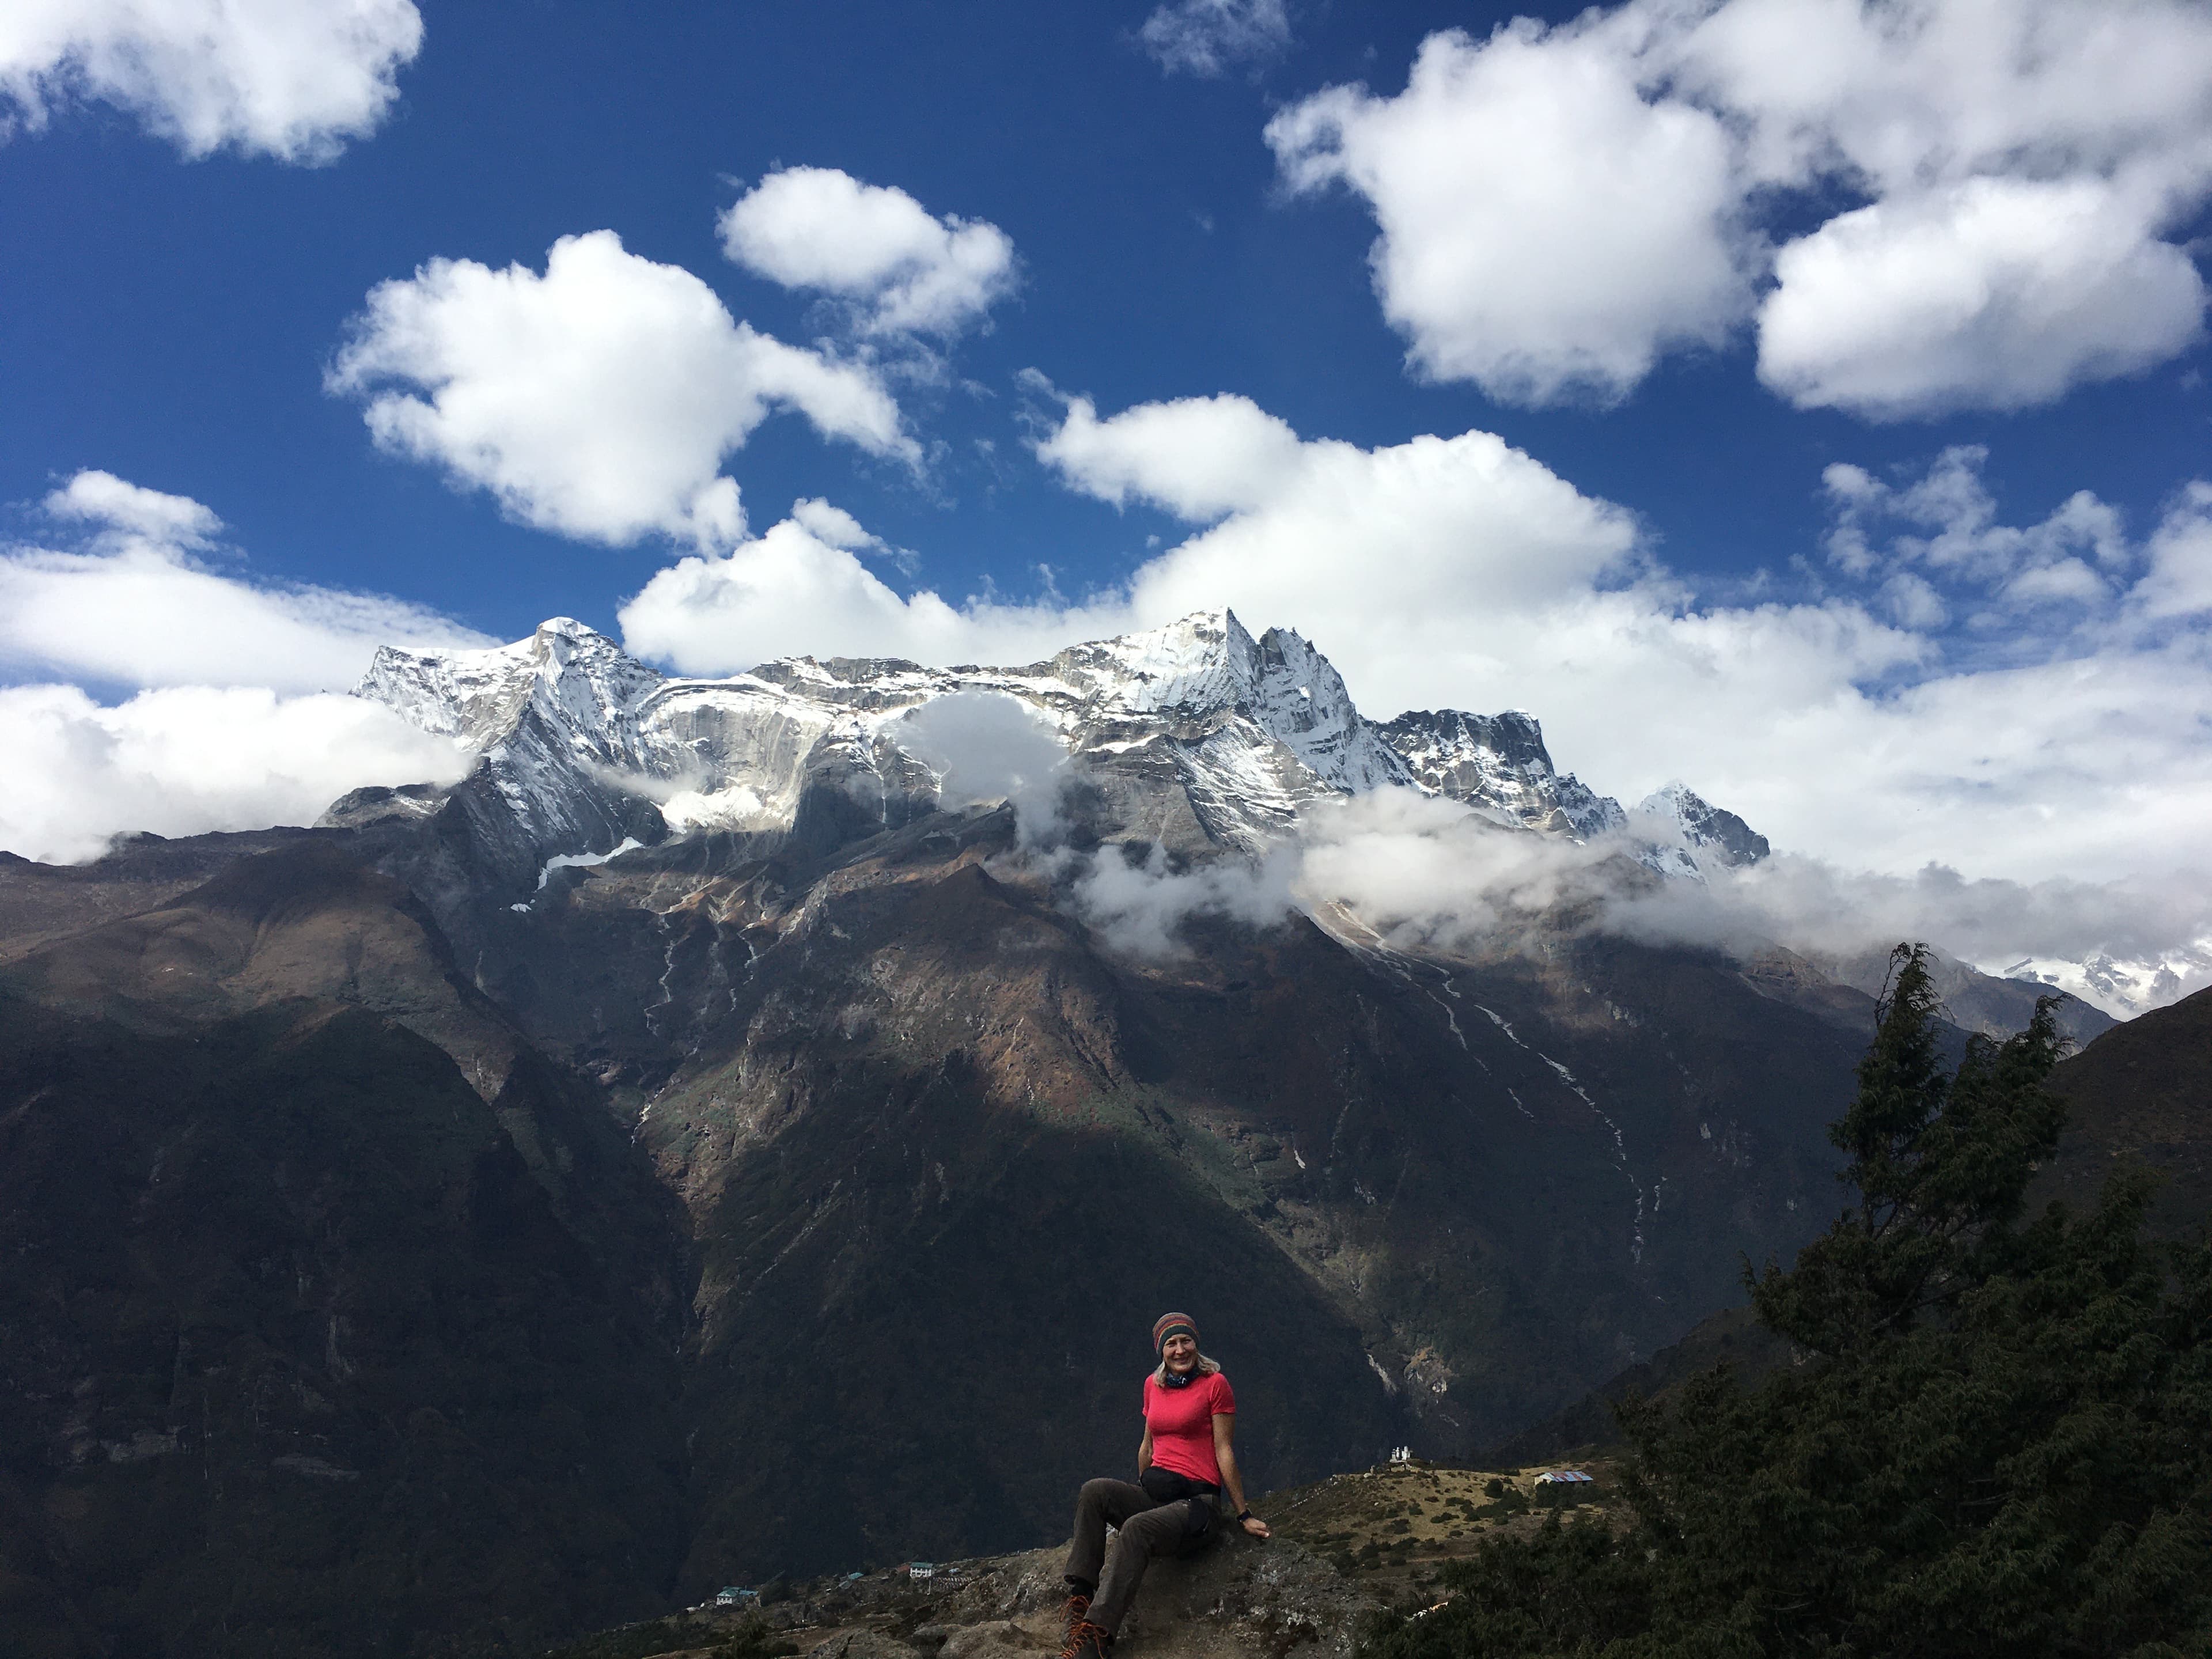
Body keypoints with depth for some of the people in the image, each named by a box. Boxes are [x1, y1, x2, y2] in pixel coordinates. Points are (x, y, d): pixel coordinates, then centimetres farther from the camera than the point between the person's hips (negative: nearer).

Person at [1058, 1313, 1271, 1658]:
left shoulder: (1215, 1384, -3)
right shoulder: (1153, 1385, 14)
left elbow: (1224, 1451, -3)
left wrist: (1243, 1515, -1)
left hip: (1196, 1503, -6)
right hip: (1152, 1493, 6)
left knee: (1136, 1529, -35)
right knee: (1093, 1491, -24)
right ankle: (1079, 1601, -29)